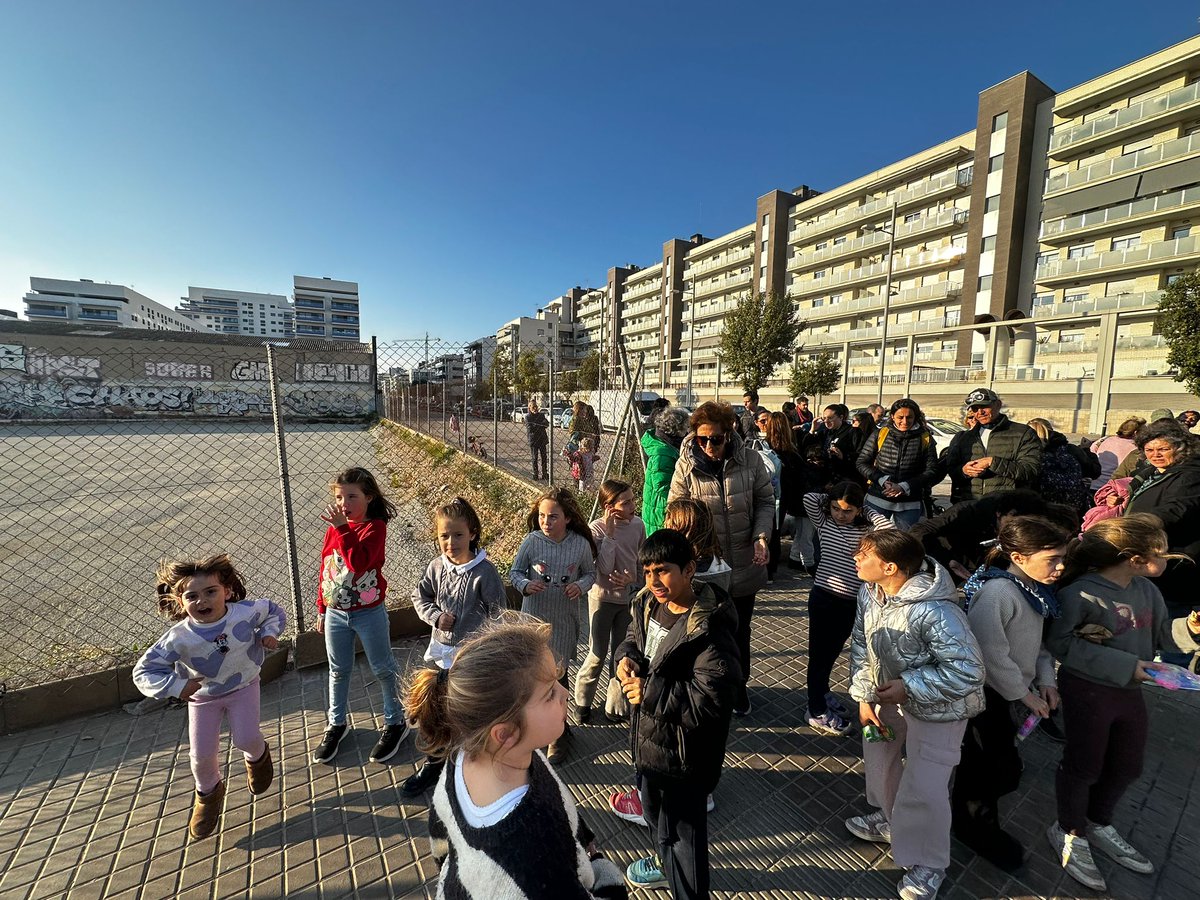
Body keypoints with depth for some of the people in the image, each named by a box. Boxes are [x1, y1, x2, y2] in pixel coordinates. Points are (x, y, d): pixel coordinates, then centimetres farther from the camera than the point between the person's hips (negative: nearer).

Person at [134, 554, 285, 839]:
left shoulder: (246, 612, -26)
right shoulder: (179, 637, -27)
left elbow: (275, 611, -5)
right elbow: (144, 671, -17)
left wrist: (269, 632, -22)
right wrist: (176, 686, -31)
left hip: (243, 686, -1)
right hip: (203, 696, 1)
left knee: (245, 738, -11)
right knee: (201, 755, 3)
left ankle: (257, 756, 29)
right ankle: (208, 793, 38)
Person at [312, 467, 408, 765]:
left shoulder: (375, 527, -16)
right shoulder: (334, 528, 1)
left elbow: (359, 562, -31)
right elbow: (325, 569, 9)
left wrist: (344, 529, -31)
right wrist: (322, 610, 13)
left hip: (369, 614, -5)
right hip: (335, 613, 5)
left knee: (383, 669, 9)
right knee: (338, 671, 20)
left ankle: (395, 723, 27)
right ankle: (337, 724, 41)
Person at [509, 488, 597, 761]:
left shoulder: (581, 544, -13)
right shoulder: (531, 541, -13)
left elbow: (590, 573, 3)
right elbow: (514, 572, -2)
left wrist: (580, 586, -18)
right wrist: (525, 585, -23)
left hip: (564, 620, -1)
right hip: (533, 617, 2)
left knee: (558, 675, 9)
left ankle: (558, 731, 35)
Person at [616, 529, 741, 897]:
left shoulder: (708, 629, -31)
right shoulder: (650, 604, -8)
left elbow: (712, 699, -33)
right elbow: (634, 637, 11)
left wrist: (650, 692, -28)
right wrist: (627, 657, -11)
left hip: (682, 750, -9)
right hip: (649, 736, 9)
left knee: (682, 830, 12)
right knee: (653, 808, 33)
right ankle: (664, 861, 61)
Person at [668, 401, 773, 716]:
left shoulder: (750, 459, -12)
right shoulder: (686, 464, -14)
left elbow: (765, 501, 0)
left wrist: (761, 536, -14)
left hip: (744, 565, 2)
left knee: (740, 630, 22)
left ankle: (738, 685, 48)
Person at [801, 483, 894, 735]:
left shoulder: (866, 531, -2)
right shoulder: (823, 523, -4)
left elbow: (890, 530, -22)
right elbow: (808, 498, -18)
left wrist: (868, 512, -9)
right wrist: (833, 499, -5)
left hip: (850, 602, 2)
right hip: (823, 597, -2)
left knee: (832, 651, 21)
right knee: (819, 652, 7)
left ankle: (822, 691, 44)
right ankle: (816, 712, 20)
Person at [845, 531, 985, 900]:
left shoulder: (934, 611, -37)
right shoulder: (869, 593, -15)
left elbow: (968, 671, -29)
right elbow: (861, 645, -4)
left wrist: (908, 686, -28)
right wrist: (864, 696, -6)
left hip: (937, 707, -7)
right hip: (891, 695, 7)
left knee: (923, 787, 0)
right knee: (877, 751, 21)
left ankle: (928, 865, 29)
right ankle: (888, 819, 49)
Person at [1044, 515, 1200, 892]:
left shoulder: (1147, 589, -2)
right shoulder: (1080, 594, -26)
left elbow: (1161, 633, 9)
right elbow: (1059, 642, -24)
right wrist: (1123, 664, -24)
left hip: (1129, 692, 8)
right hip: (1087, 691, -8)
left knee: (1127, 766, 23)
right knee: (1084, 766, 10)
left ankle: (1097, 824, 48)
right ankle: (1068, 832, 35)